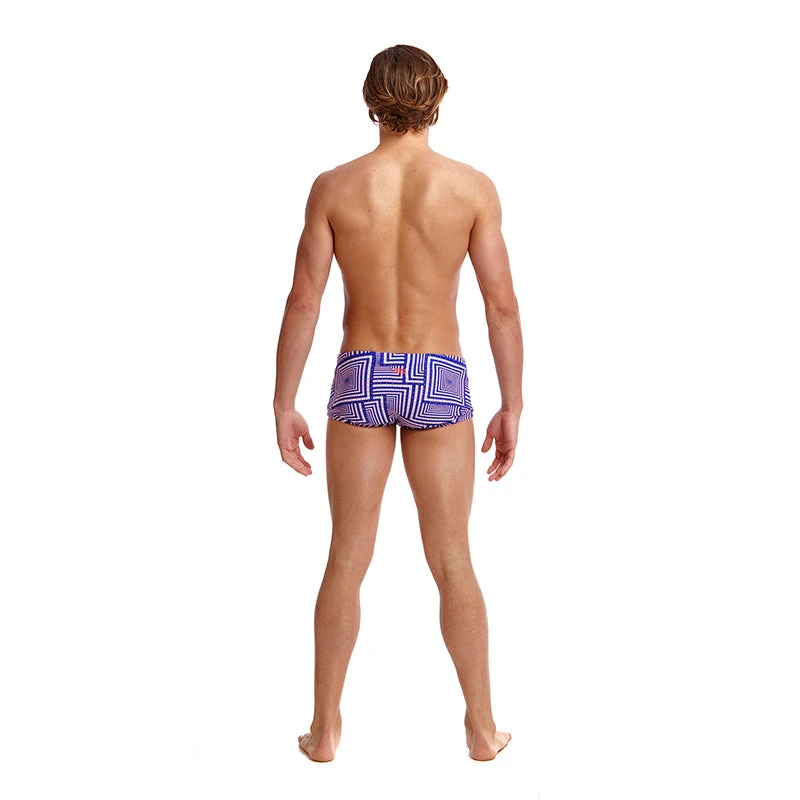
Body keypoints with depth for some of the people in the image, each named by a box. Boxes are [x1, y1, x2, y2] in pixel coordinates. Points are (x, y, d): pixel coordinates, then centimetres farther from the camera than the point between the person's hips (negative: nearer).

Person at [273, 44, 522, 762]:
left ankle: (326, 729, 20)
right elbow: (502, 305, -6)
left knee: (347, 561, 11)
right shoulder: (472, 187, -5)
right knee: (453, 563, 10)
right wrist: (512, 407, 3)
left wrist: (285, 405, 4)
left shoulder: (334, 187, -4)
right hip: (440, 382, 0)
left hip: (359, 380, 1)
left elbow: (303, 303, -4)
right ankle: (482, 728, 21)